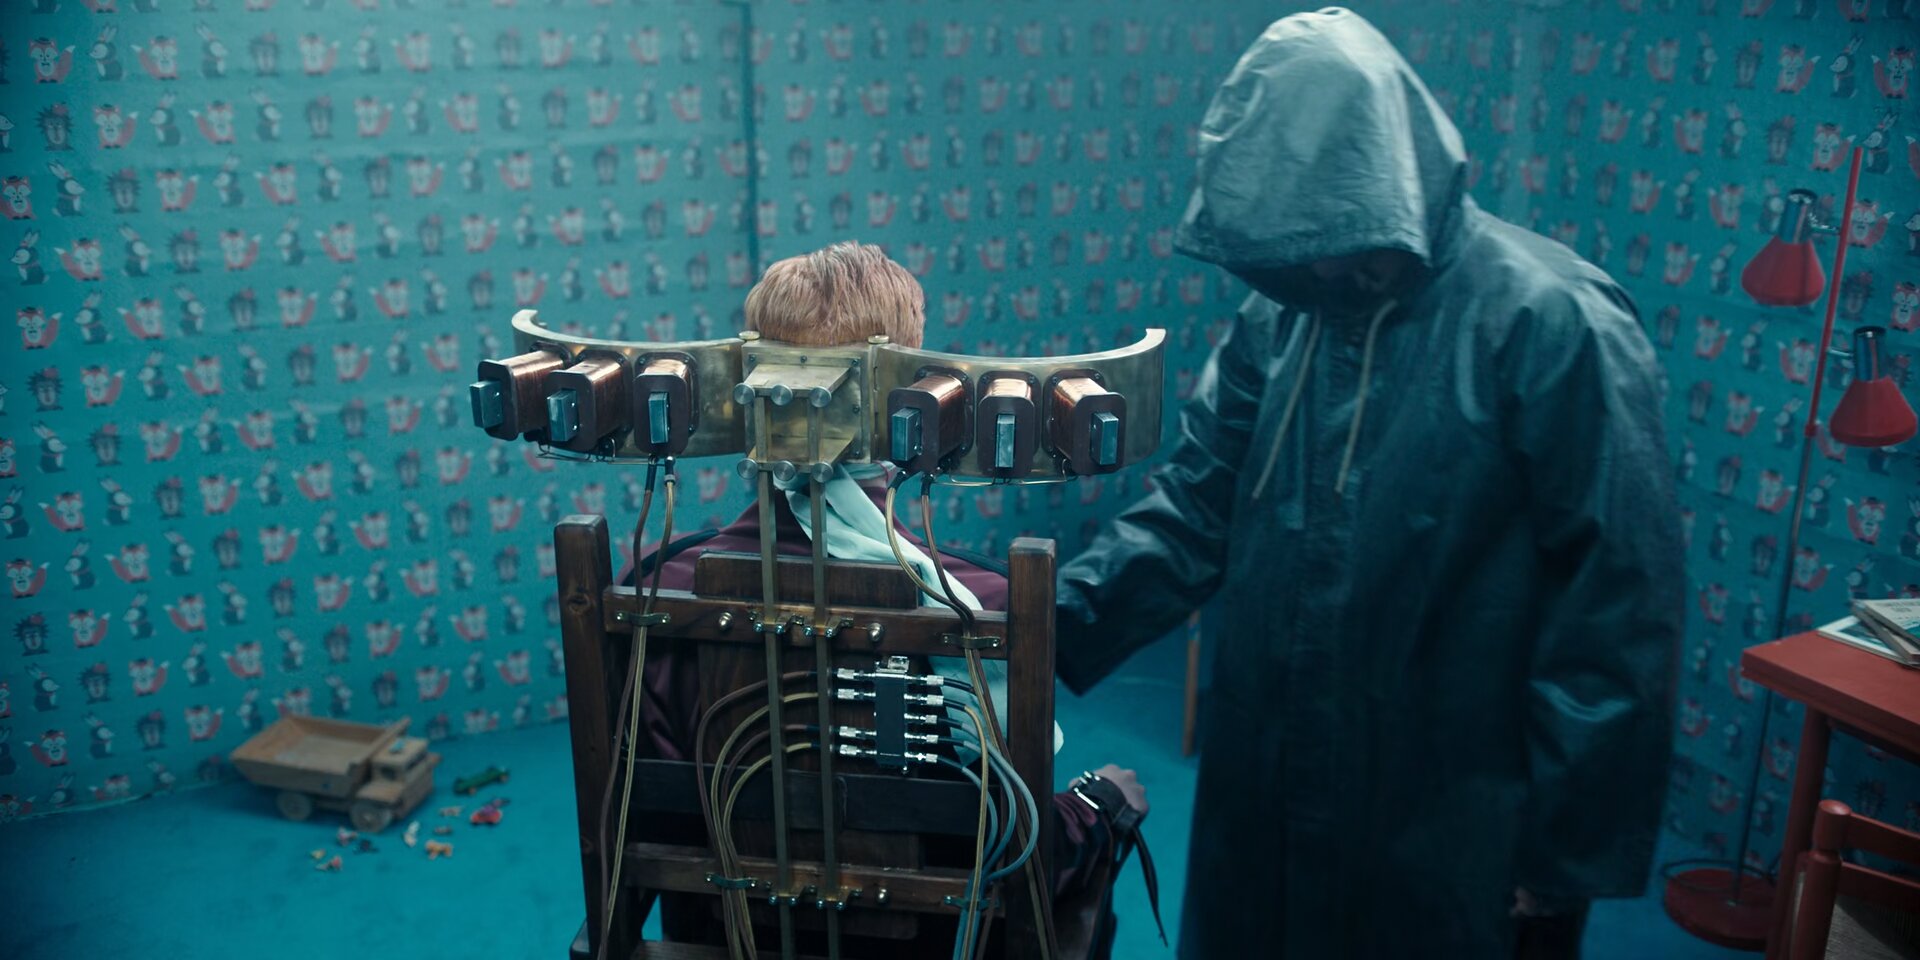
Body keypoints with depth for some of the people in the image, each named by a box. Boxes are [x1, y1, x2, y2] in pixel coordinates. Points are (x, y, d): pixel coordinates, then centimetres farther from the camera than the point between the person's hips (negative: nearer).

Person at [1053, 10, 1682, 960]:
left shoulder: (1550, 321, -18)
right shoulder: (1284, 312, 1)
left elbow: (1618, 607, -16)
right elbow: (1196, 506, 3)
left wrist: (1569, 851, -13)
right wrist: (1059, 619, -11)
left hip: (1446, 839, -5)